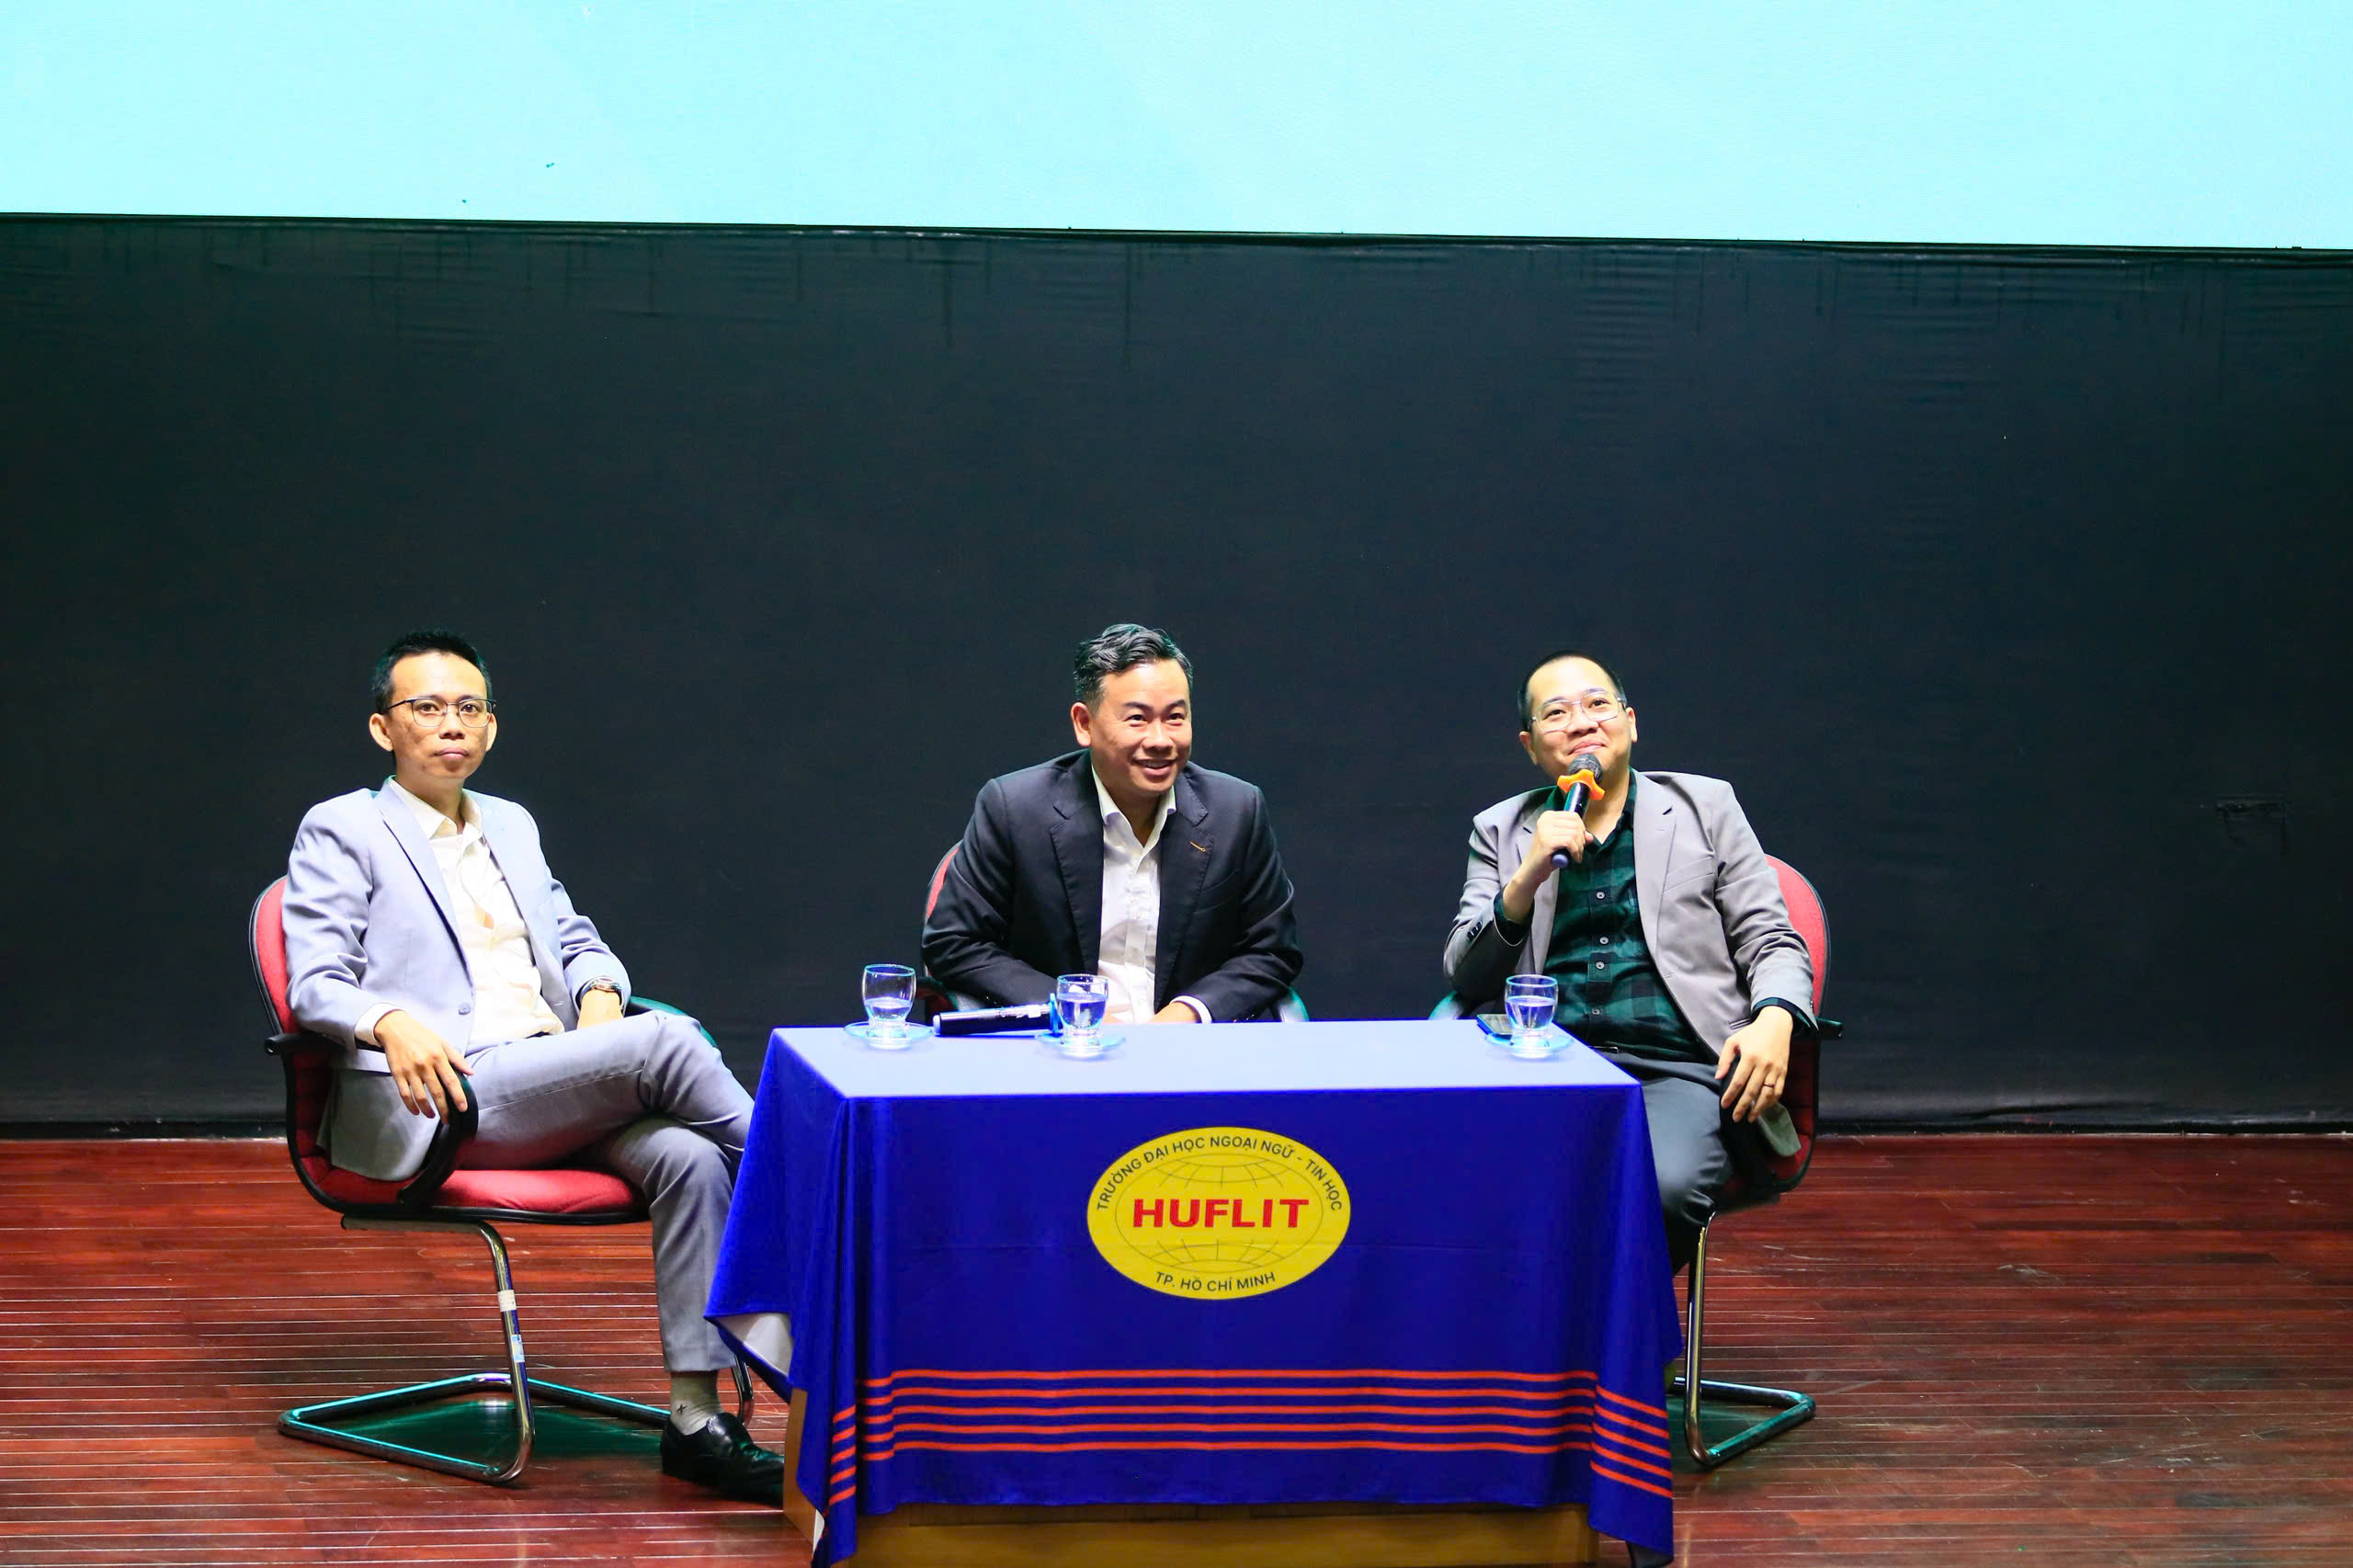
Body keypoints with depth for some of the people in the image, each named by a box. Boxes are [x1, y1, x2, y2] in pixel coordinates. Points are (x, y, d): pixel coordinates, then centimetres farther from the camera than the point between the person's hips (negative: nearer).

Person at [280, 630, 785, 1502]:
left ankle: (696, 1420, -27)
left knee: (689, 1158, -25)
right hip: (444, 1100, -6)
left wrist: (600, 991, 5)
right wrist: (392, 1023, -26)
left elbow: (575, 938, 30)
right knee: (667, 1043, -27)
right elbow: (316, 986, -4)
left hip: (561, 1092, 6)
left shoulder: (512, 826, 27)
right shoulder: (342, 832, 7)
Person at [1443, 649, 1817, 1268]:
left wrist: (1774, 1022, -8)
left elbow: (1772, 944, 15)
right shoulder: (1500, 831, 20)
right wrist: (1529, 876, -6)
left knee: (1665, 1188, -36)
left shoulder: (1704, 806, 18)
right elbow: (1465, 974, 11)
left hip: (1679, 1070, -1)